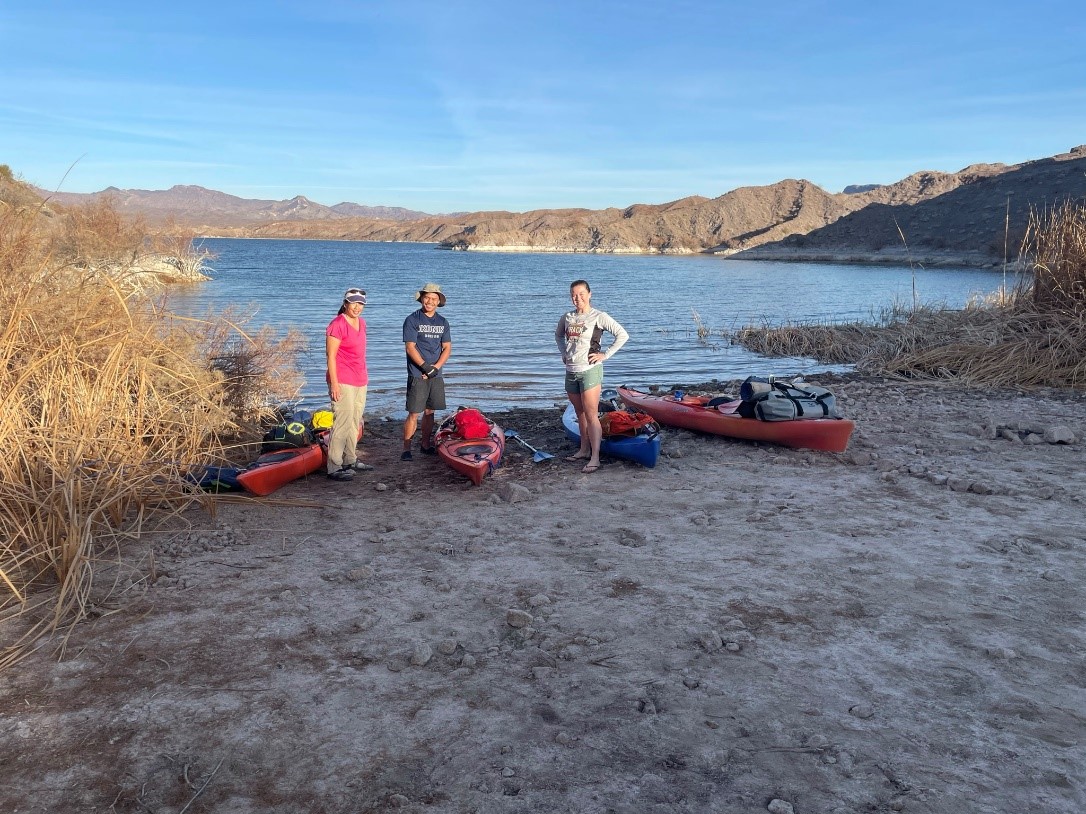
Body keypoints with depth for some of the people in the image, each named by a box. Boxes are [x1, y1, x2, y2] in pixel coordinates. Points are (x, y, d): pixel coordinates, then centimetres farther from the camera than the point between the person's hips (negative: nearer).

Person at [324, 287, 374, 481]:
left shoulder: (361, 323, 14)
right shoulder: (337, 325, -11)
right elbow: (331, 356, -14)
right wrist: (334, 383, -19)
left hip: (360, 380, 9)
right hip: (343, 381, -9)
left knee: (355, 421, 14)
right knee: (343, 421, -11)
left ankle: (350, 460, 26)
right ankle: (334, 467, -7)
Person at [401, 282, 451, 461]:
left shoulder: (443, 322, 11)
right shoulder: (412, 320, -3)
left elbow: (447, 348, 8)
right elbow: (410, 347, -10)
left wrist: (435, 367, -7)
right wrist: (425, 366, -17)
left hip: (436, 375, 5)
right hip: (417, 375, -5)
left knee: (429, 411, 12)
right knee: (414, 413, -7)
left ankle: (425, 444, 24)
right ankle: (406, 449, -1)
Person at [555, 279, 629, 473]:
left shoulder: (598, 317, -7)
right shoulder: (567, 317, 9)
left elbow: (623, 335, -12)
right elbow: (558, 335, 30)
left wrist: (605, 355, -13)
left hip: (590, 371, -6)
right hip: (571, 371, 6)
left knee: (591, 416, -9)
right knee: (580, 414, 16)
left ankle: (594, 458, -8)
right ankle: (584, 450, 28)